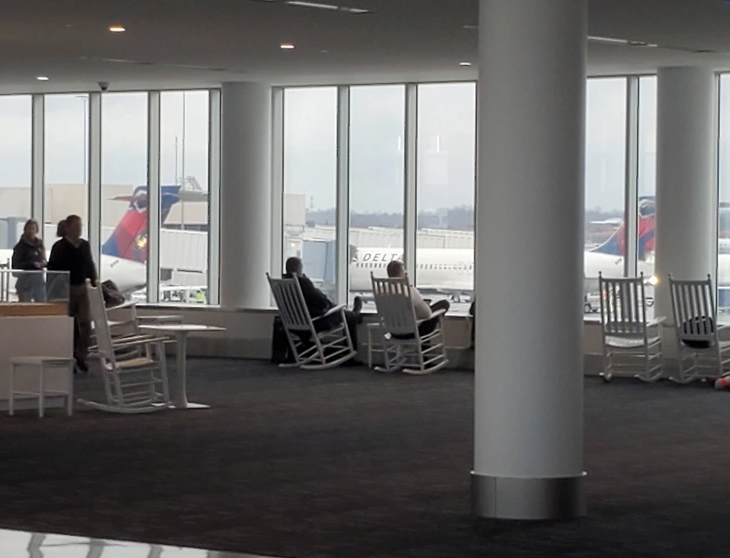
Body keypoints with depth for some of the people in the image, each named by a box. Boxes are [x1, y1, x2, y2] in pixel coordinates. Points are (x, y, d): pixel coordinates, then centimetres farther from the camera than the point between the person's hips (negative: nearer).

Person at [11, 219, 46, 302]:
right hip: (26, 279, -5)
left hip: (39, 279, 5)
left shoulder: (40, 244, 13)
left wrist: (43, 263, -3)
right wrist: (32, 264, -18)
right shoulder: (21, 246, -3)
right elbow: (16, 264, -8)